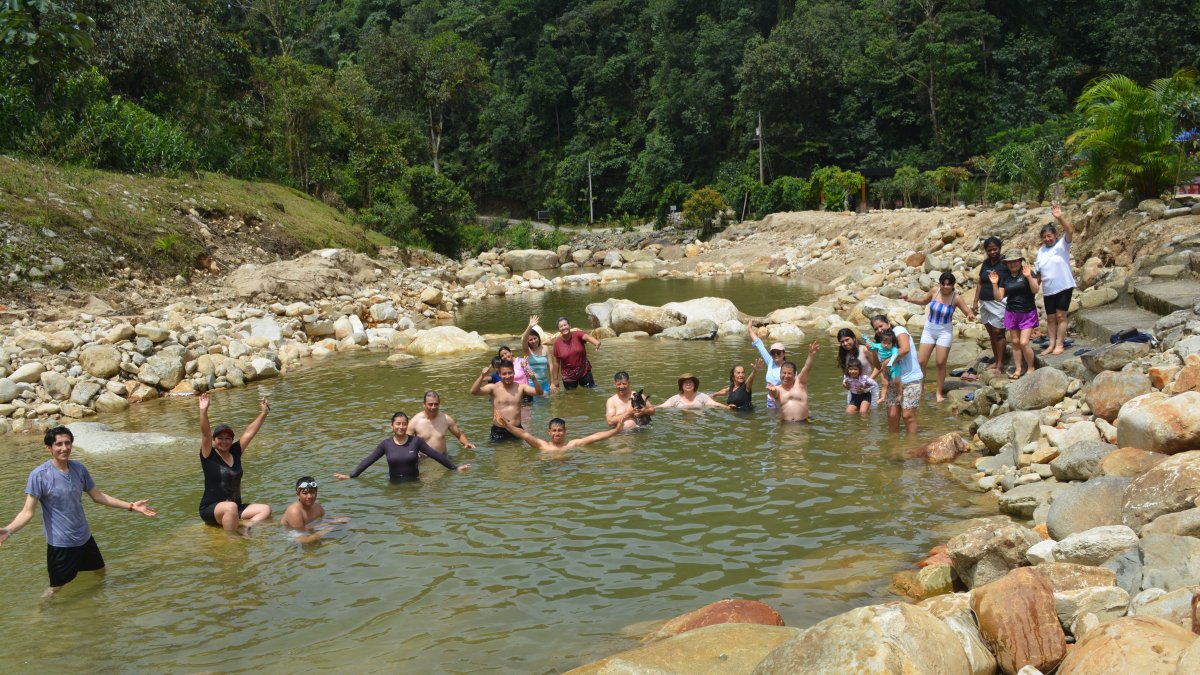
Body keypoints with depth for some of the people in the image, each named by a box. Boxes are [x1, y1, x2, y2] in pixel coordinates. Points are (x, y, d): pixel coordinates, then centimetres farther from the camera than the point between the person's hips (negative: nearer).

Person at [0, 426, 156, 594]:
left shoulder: (79, 468, -3)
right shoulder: (39, 475, -19)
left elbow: (97, 496, 8)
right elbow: (28, 511, -20)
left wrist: (130, 506, 6)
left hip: (85, 537, 6)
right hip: (60, 544, -6)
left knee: (100, 572, 21)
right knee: (57, 589, 3)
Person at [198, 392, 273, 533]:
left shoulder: (235, 452, 9)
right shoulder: (209, 455, -5)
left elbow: (249, 432, 12)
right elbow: (205, 433, -19)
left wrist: (264, 413, 10)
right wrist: (203, 411, -33)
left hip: (235, 508, 6)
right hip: (211, 509, -6)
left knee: (265, 510, -13)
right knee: (231, 507, -38)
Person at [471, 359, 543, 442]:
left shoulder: (520, 387, 3)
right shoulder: (494, 388, -3)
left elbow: (539, 392, -6)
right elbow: (474, 392, -13)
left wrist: (534, 379, -24)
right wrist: (482, 376, -27)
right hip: (498, 431, -2)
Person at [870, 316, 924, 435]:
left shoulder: (899, 330, -7)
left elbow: (905, 348, -25)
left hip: (911, 379, -6)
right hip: (894, 382, 7)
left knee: (908, 415, -6)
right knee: (892, 415, 3)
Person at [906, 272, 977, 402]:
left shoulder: (956, 298, -15)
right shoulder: (934, 292, -7)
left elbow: (969, 312, -13)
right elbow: (924, 301, 13)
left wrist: (971, 316, -36)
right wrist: (910, 300, -1)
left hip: (945, 332, -3)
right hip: (929, 330, 3)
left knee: (941, 363, -1)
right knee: (921, 361, 1)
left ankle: (939, 393, 15)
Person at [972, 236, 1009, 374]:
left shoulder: (1005, 262, -6)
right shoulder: (986, 263, 13)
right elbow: (980, 283, 17)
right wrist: (975, 301, 13)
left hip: (999, 303, -6)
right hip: (985, 302, 7)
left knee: (998, 332, -7)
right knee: (991, 333, 10)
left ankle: (1000, 365, -4)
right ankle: (996, 361, 18)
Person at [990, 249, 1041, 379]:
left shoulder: (1028, 272, -7)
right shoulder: (1005, 277, 5)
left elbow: (1035, 290, -18)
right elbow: (999, 297, 4)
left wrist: (1029, 276, -30)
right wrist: (994, 284, -9)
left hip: (1027, 313, -4)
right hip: (1011, 313, 4)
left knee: (1024, 342, -11)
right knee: (1015, 342, 7)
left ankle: (1031, 367, 7)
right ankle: (1018, 369, 16)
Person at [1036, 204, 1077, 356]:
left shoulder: (1063, 244, -5)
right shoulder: (1041, 251, 10)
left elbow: (1070, 231, -24)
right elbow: (1039, 273, 12)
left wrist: (1059, 218, -37)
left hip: (1064, 287, -5)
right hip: (1048, 291, 5)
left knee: (1060, 316, -3)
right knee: (1050, 318, 8)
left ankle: (1060, 344, 1)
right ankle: (1051, 345, 14)